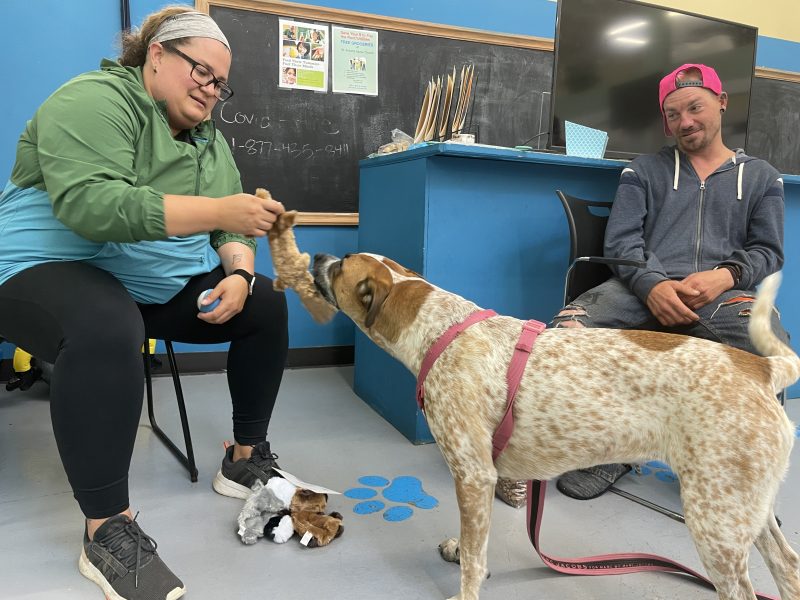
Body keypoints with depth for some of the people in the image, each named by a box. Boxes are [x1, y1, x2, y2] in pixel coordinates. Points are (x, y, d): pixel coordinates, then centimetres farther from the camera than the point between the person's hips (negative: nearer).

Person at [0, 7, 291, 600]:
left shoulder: (209, 141, 11)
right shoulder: (94, 100, -13)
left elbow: (227, 232, 8)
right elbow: (89, 204, -30)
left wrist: (237, 272, -15)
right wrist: (218, 210, -35)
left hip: (163, 284, 8)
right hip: (54, 270, -8)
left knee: (266, 303, -1)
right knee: (106, 330, -39)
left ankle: (245, 459, 7)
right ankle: (106, 531, -25)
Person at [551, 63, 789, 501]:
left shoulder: (761, 177, 24)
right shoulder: (644, 170, 21)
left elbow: (767, 250, 15)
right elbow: (621, 240, 8)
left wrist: (725, 276, -10)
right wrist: (652, 284, -14)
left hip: (724, 293, 0)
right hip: (645, 288, 1)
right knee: (565, 330, -30)